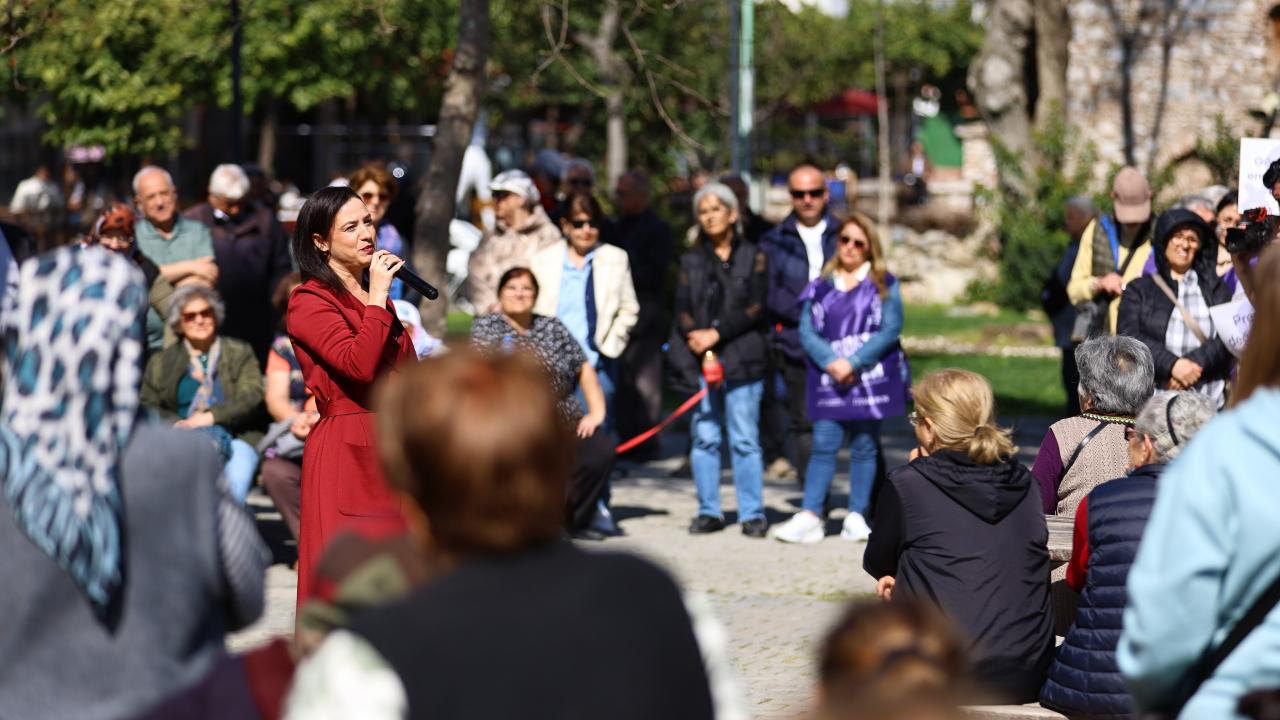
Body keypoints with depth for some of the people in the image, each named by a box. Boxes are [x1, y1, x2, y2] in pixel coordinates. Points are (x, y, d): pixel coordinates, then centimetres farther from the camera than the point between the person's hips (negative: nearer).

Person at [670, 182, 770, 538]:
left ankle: (752, 513, -2)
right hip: (699, 359, 3)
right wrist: (697, 340, -10)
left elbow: (755, 308, -1)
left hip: (741, 358, -3)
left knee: (744, 439, -5)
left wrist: (717, 333, -9)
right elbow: (682, 309, 7)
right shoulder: (691, 261, 16)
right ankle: (709, 511, 8)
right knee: (704, 438, 1)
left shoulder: (753, 257, 8)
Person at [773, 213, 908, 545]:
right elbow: (806, 331, 3)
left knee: (864, 446, 3)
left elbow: (891, 329, -5)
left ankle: (857, 517, 8)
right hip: (829, 380, 1)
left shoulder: (884, 284, 5)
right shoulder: (820, 286, 10)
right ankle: (810, 517, -12)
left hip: (870, 377, -1)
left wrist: (854, 363, -14)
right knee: (824, 445, -7)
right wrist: (831, 362, -14)